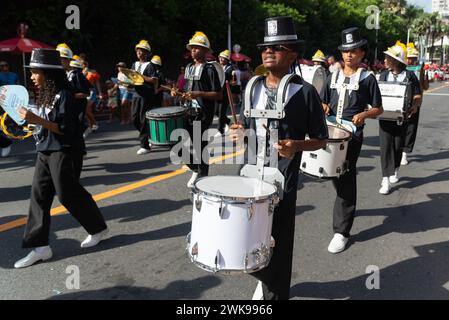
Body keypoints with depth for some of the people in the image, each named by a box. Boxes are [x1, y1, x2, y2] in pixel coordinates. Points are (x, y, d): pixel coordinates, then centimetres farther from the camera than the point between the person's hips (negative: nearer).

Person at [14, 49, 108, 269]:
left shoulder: (63, 95, -15)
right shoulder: (45, 95, 11)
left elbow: (66, 128, -21)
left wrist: (36, 120, -25)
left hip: (64, 153, -9)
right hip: (45, 152, 9)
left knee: (68, 194, 0)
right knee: (39, 195, 4)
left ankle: (98, 228, 23)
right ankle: (40, 247, 11)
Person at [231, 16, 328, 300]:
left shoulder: (305, 92, -9)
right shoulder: (253, 87, 6)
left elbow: (321, 140, -3)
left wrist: (296, 146, -22)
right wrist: (239, 132, -5)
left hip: (282, 180, -5)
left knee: (278, 241, 6)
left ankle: (276, 293, 30)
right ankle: (264, 278, 43)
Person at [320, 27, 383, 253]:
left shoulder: (367, 79, 1)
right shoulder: (333, 77, 12)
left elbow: (378, 109, 4)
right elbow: (324, 103, 19)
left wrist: (364, 114, -16)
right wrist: (324, 110, -4)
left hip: (352, 135, -5)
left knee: (346, 179, -8)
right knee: (334, 174, 16)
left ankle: (342, 231, -4)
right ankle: (346, 206, 44)